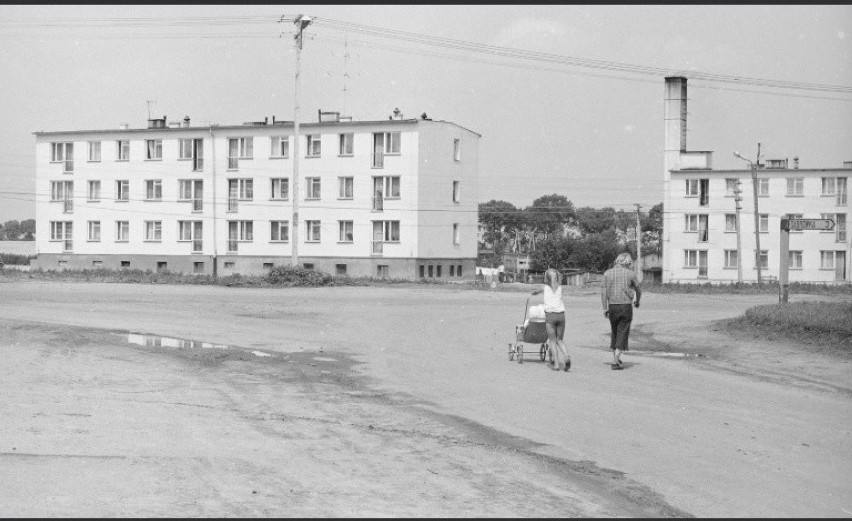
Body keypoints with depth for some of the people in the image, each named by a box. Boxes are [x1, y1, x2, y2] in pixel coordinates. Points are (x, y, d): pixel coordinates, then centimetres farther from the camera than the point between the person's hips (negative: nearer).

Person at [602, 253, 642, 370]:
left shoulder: (608, 273, 2)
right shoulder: (630, 274, -1)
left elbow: (604, 291, -3)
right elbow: (638, 290, 10)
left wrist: (605, 308, 0)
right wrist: (637, 301, 30)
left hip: (612, 306, 2)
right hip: (626, 306, -2)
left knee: (615, 332, 20)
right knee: (622, 334, 1)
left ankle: (615, 358, 27)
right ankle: (615, 361, -8)